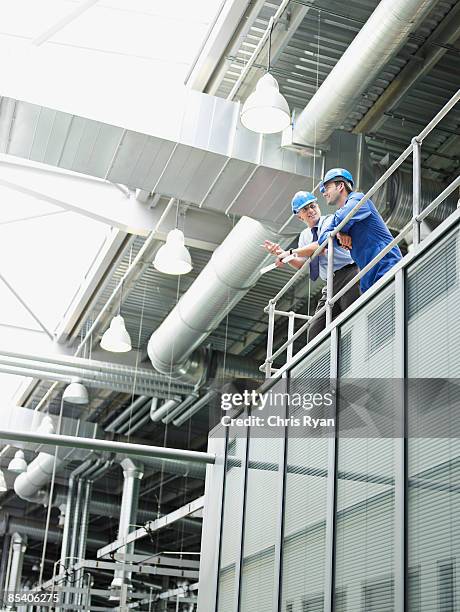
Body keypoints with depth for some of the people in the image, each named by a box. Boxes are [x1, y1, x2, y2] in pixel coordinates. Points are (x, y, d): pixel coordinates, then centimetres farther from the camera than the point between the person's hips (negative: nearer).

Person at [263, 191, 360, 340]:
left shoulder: (330, 220, -3)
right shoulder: (305, 235, 19)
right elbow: (302, 265, 17)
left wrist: (291, 252, -14)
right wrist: (280, 253, 2)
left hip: (347, 274, -8)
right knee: (315, 329, 2)